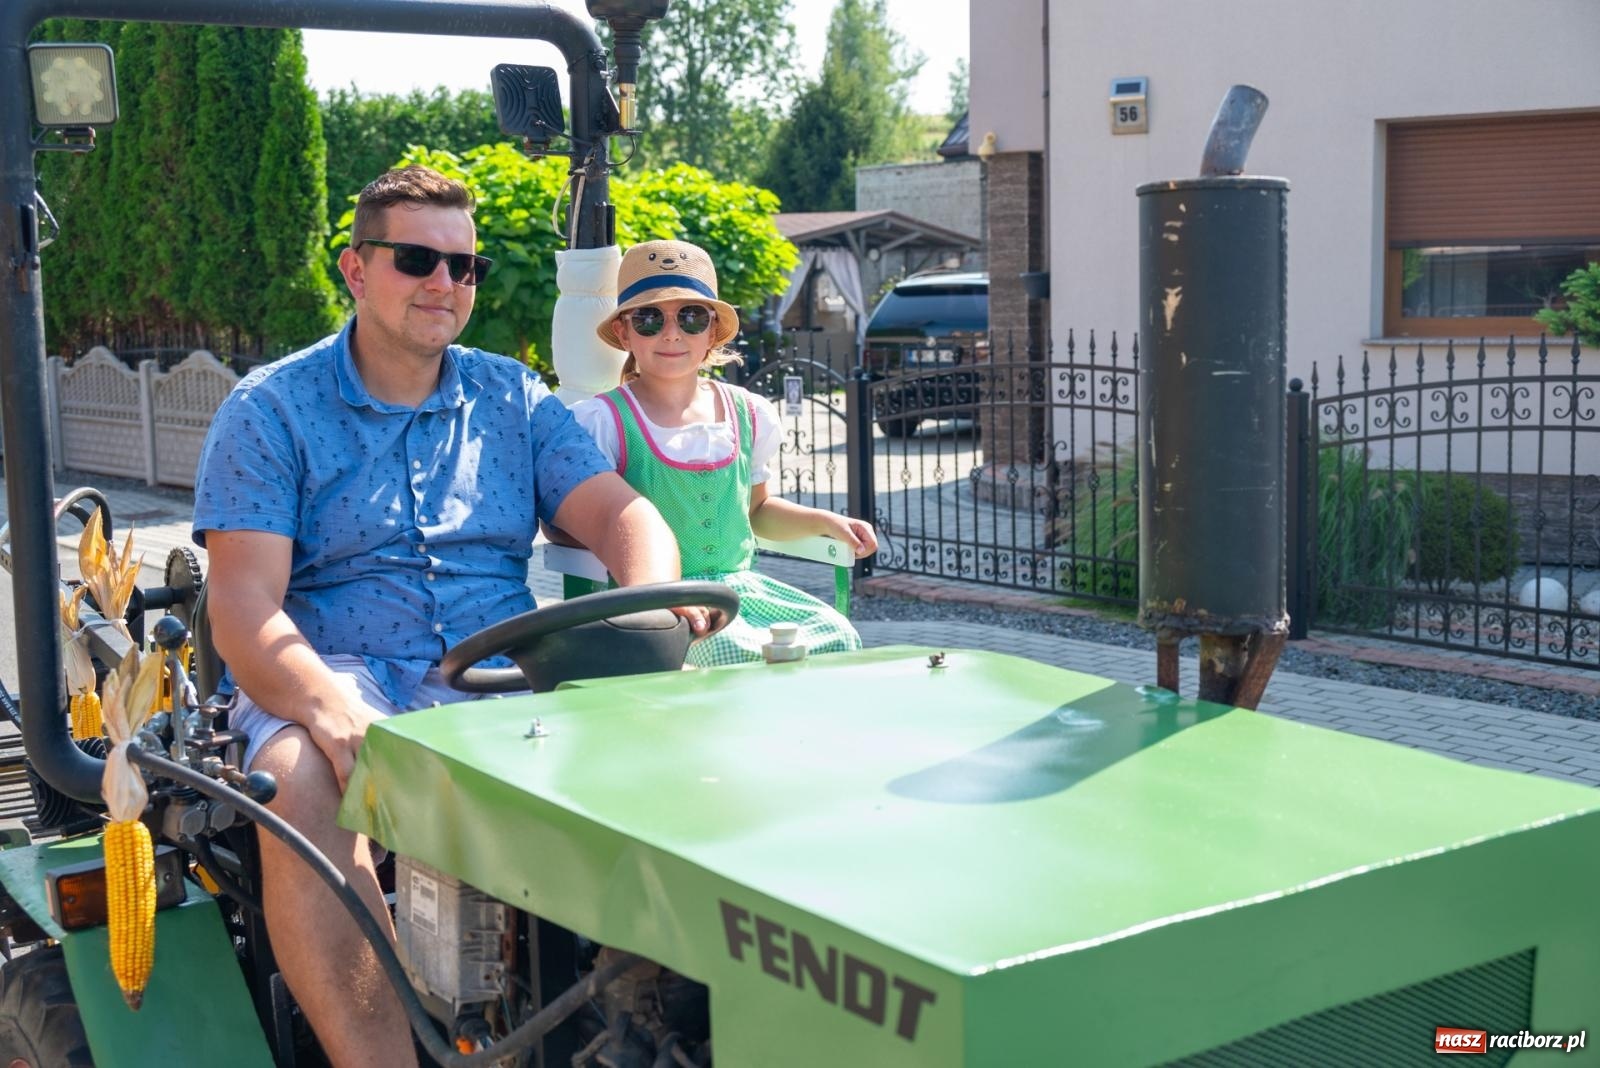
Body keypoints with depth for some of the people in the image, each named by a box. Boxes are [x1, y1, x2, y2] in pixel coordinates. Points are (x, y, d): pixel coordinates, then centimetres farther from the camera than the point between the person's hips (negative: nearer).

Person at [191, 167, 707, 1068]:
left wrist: (653, 597, -21)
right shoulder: (270, 409, 4)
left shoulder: (513, 399, 16)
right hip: (335, 682, -2)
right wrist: (332, 711, -29)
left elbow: (619, 511, 5)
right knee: (304, 790, -36)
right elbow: (245, 604, -7)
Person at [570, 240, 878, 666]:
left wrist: (825, 522, 10)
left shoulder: (749, 414, 11)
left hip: (739, 583, 6)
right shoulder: (602, 421, -6)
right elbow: (566, 520, -8)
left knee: (835, 636, -17)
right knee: (736, 650, -33)